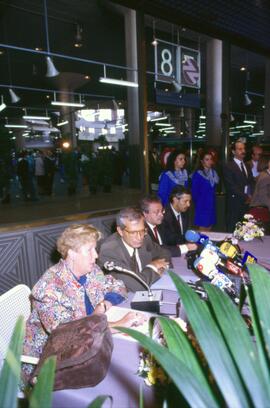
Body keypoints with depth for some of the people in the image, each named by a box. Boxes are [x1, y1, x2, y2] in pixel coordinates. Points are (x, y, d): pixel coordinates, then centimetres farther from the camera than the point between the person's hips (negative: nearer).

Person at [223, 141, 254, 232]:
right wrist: (245, 197, -11)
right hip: (235, 203, -6)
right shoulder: (228, 166, -6)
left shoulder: (247, 166, 19)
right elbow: (231, 186, -13)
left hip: (247, 202, 6)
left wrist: (250, 195, 0)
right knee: (233, 230, -1)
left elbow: (251, 182, 18)